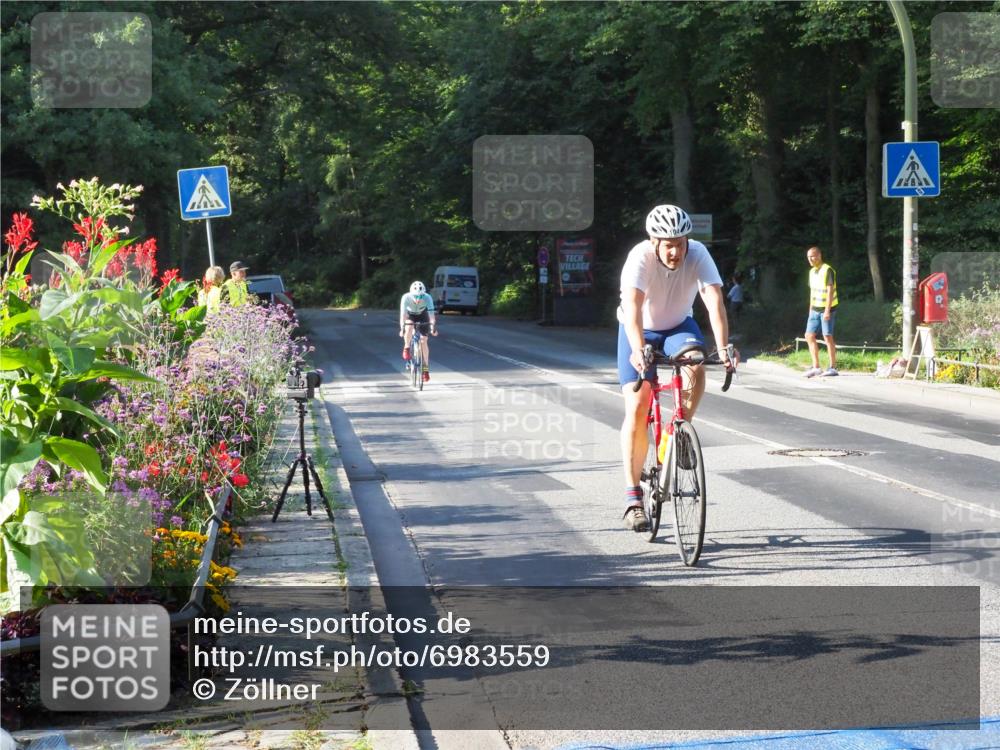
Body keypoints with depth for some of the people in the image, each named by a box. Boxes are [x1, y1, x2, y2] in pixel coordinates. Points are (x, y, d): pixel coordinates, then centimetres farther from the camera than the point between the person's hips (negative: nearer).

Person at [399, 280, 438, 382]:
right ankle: (406, 347, -5)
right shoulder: (406, 297, -36)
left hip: (422, 315, 0)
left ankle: (425, 368, 3)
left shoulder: (427, 298, -35)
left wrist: (433, 327, -51)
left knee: (423, 341, -7)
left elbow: (431, 313, -40)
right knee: (409, 329, -34)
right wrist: (402, 328, -50)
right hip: (410, 315, 0)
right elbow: (403, 314, -40)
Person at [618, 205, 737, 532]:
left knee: (695, 366, -32)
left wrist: (723, 348, -48)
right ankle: (633, 497, -10)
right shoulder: (640, 257, -29)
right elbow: (633, 307, -42)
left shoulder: (698, 255, -24)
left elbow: (715, 301, -34)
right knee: (637, 408, -14)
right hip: (640, 330, -2)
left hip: (678, 326, 2)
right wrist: (638, 350, -57)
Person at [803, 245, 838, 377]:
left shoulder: (827, 270, -13)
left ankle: (833, 368, 2)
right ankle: (816, 367, 7)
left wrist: (827, 310, -23)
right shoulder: (812, 272, 12)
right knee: (809, 336, 3)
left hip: (826, 309, -8)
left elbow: (830, 291, -18)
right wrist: (810, 310, 18)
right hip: (815, 309, 8)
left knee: (827, 337, -5)